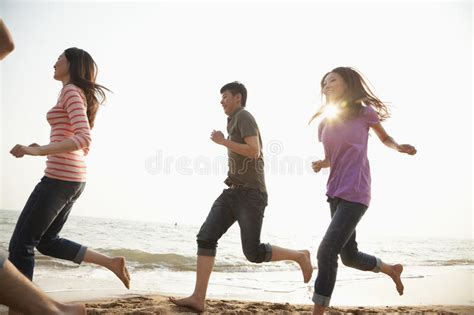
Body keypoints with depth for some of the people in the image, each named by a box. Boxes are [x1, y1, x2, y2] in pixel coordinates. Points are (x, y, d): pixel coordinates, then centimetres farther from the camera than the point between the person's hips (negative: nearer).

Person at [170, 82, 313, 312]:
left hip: (250, 194, -9)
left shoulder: (243, 116, -7)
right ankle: (198, 298, -7)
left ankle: (299, 256, 15)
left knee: (253, 253, -7)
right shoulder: (235, 121, 22)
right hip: (233, 193, 9)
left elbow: (254, 152, -20)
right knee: (206, 237, -6)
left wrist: (223, 141, -12)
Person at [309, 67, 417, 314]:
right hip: (335, 193, 7)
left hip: (355, 194, -7)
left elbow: (385, 138, 10)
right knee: (349, 256, 17)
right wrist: (320, 164, -5)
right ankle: (391, 269, 45)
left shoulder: (364, 112, -4)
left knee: (326, 252, -16)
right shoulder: (325, 122, 10)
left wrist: (399, 147, -11)